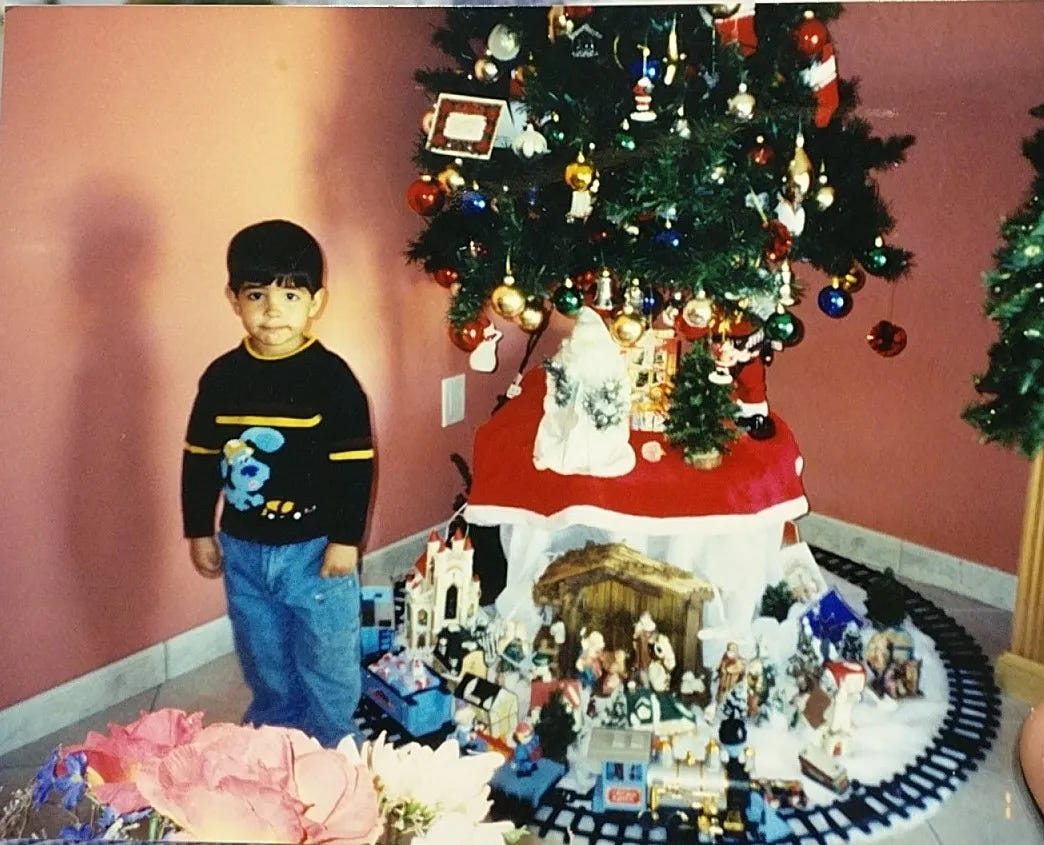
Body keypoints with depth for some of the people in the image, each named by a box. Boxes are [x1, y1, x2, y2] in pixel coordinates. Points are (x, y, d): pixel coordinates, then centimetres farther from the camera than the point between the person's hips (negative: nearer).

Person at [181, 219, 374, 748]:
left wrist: (346, 540, -13)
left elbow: (356, 464, -13)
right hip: (243, 550, 4)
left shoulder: (331, 378, -14)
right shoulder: (222, 377, -2)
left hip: (314, 548, -4)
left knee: (327, 662, 10)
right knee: (264, 663, 20)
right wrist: (199, 531, 8)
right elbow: (199, 459, 7)